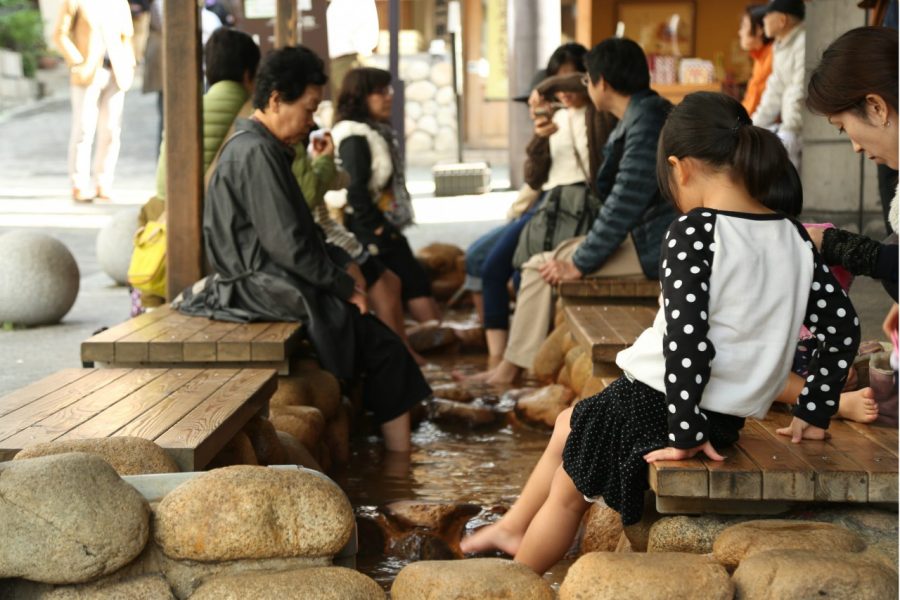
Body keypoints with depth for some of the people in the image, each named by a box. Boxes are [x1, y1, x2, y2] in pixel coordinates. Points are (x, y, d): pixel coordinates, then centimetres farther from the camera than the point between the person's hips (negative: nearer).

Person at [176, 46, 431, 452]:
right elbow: (287, 244, -22)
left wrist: (342, 264, 9)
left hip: (270, 278, 10)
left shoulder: (262, 147, 15)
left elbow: (300, 228, 21)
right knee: (382, 346, -9)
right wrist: (343, 284, -12)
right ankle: (397, 459, -2)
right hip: (265, 288, -10)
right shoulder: (256, 153, -19)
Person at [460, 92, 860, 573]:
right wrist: (812, 414, 12)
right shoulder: (793, 237, 1)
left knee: (568, 489, 18)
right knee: (567, 426, 30)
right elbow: (842, 326, 5)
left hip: (656, 405, -8)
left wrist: (684, 432, -20)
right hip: (727, 419, 8)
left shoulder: (694, 232, -20)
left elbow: (688, 340, -28)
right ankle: (514, 527, 46)